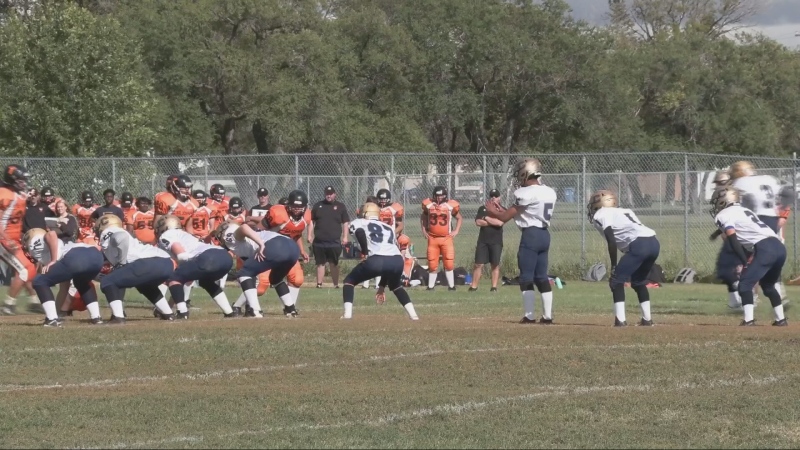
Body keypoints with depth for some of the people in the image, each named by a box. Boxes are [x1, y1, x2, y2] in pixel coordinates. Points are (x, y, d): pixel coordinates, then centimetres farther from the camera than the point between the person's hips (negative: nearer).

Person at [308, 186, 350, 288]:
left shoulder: (340, 206, 6)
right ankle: (319, 284, 8)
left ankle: (336, 284, 3)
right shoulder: (318, 206, 11)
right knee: (320, 263, 5)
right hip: (319, 241, 2)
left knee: (334, 264, -1)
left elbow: (345, 223, 6)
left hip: (334, 241, -2)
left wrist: (345, 237, -2)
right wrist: (310, 235, 5)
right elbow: (311, 221, 13)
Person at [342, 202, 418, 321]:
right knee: (396, 285, 37)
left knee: (349, 281, 20)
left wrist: (364, 252, -4)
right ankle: (412, 314, 24)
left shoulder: (358, 223, 22)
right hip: (397, 261, 5)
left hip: (376, 260, -4)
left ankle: (347, 313, 4)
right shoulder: (389, 228, 35)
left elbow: (360, 233, -8)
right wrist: (382, 286, 40)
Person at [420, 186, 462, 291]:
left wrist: (456, 231, 1)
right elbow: (423, 217, 18)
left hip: (446, 238, -1)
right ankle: (430, 286, 11)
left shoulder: (451, 205, -5)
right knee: (432, 265, 3)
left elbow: (459, 218, 11)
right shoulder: (428, 204, -1)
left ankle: (451, 285, 5)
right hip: (432, 238, 1)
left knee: (449, 264, -4)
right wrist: (424, 230, 9)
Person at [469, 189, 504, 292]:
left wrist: (486, 218, -6)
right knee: (478, 264, -2)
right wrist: (493, 222, -8)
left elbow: (500, 222, -15)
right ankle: (473, 286, -2)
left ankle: (494, 287, 4)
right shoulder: (483, 209, 10)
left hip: (496, 242, -2)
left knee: (495, 265, 0)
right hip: (482, 241, 2)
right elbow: (478, 222, -4)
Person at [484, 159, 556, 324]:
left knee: (526, 278, -2)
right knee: (542, 277, 12)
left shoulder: (526, 194, -15)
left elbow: (506, 217, -10)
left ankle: (529, 316, -4)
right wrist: (502, 210, 19)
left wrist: (492, 211, 11)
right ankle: (547, 315, 10)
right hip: (544, 234, 8)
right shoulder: (550, 193, 9)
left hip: (530, 235, -8)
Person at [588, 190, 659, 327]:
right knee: (638, 281, 26)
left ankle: (620, 320, -11)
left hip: (639, 245, -8)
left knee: (617, 280, 0)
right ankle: (647, 319, 26)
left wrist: (614, 266, -1)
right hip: (654, 243, 8)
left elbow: (612, 241, -5)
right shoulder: (624, 211, 31)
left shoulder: (600, 216, 8)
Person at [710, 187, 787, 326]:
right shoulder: (745, 211, 31)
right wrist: (751, 259, 20)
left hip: (765, 249, -8)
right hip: (780, 247, 8)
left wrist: (745, 262, -8)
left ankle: (748, 319, -16)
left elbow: (733, 240, -7)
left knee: (745, 283, -3)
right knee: (768, 284, 26)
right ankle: (780, 318, 26)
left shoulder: (723, 215, 5)